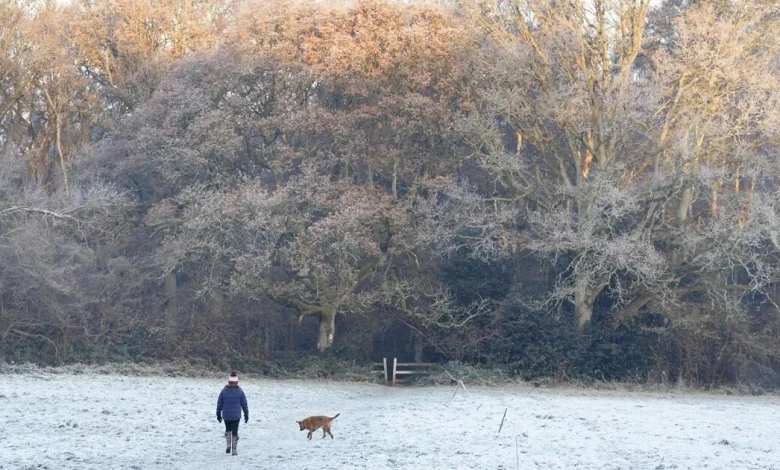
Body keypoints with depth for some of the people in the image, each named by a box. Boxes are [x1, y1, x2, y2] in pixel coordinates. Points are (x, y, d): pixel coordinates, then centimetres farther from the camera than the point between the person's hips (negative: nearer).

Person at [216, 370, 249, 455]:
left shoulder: (224, 391, -3)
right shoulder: (240, 391, -5)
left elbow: (219, 404, 2)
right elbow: (244, 404, -1)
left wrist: (218, 414, 12)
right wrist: (246, 415, 8)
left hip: (226, 415, 1)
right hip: (236, 416, -1)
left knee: (228, 430, 22)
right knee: (234, 432, 5)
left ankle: (228, 445, 7)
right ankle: (234, 450, 4)